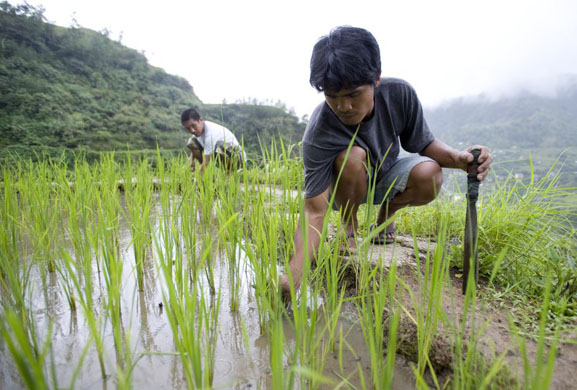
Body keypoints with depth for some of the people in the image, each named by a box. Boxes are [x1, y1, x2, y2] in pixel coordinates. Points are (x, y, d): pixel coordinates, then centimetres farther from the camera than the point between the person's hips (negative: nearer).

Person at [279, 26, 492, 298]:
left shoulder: (399, 94, -23)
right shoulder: (318, 135, -34)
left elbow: (423, 143, -7)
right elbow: (314, 211, -36)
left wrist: (457, 158, -29)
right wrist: (293, 275, -48)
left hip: (385, 178, 3)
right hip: (342, 188, -2)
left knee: (429, 175, -29)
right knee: (352, 155, -36)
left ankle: (387, 211, 4)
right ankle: (349, 227, -8)